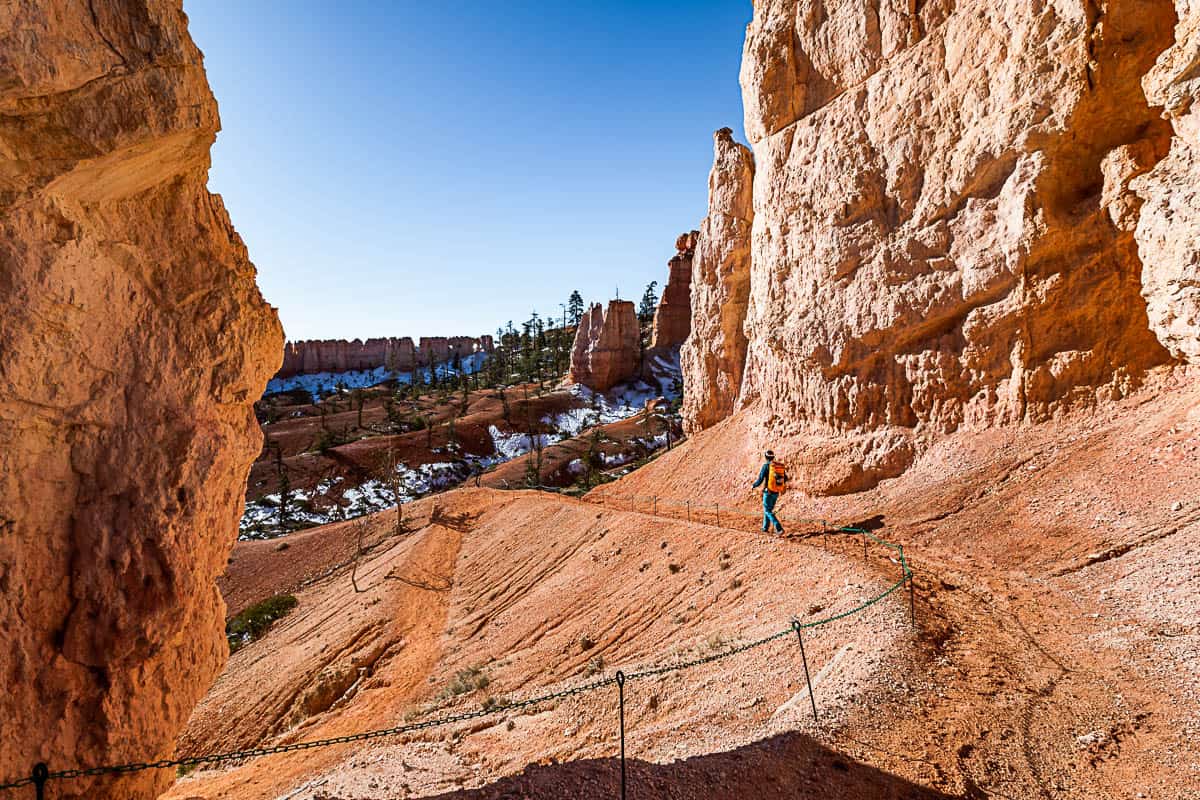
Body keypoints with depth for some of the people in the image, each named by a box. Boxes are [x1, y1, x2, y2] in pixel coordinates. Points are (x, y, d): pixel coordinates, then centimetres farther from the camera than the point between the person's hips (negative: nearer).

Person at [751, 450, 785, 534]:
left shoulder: (765, 466, -16)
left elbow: (760, 480, -19)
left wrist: (753, 486, 2)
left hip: (768, 492, -7)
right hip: (776, 492, 7)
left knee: (768, 511, 0)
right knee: (768, 509, 23)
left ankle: (779, 529, -14)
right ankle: (765, 528, 31)